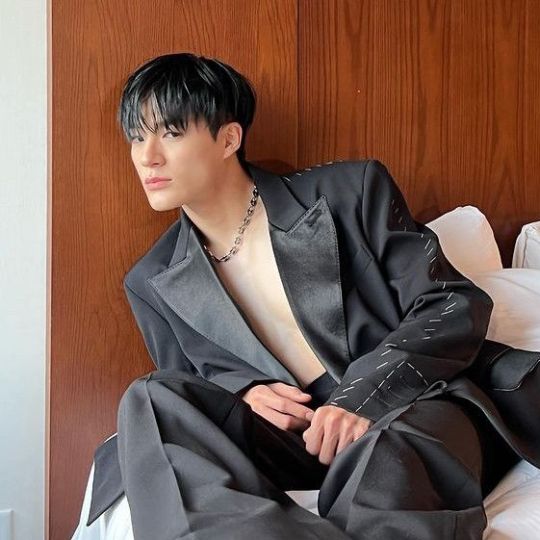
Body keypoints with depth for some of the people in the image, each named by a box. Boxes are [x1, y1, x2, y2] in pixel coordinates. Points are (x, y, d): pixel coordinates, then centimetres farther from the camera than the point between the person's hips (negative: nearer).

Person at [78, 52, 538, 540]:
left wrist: (364, 396, -17)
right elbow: (185, 388, 19)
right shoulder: (153, 284, 10)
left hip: (405, 410, -4)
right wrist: (241, 393, -7)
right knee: (150, 400, -24)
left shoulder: (348, 192, 1)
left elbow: (456, 305, -1)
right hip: (288, 434, 5)